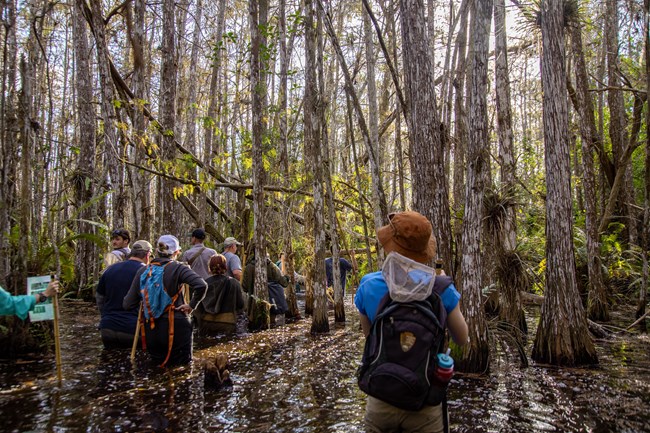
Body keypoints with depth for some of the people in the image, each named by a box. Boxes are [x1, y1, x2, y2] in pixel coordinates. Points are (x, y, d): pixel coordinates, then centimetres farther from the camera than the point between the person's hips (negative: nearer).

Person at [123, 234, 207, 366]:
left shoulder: (143, 271, 2)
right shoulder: (177, 268, -9)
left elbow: (127, 305, 3)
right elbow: (201, 285, -25)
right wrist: (192, 305, -11)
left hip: (150, 331, 4)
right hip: (175, 327, -4)